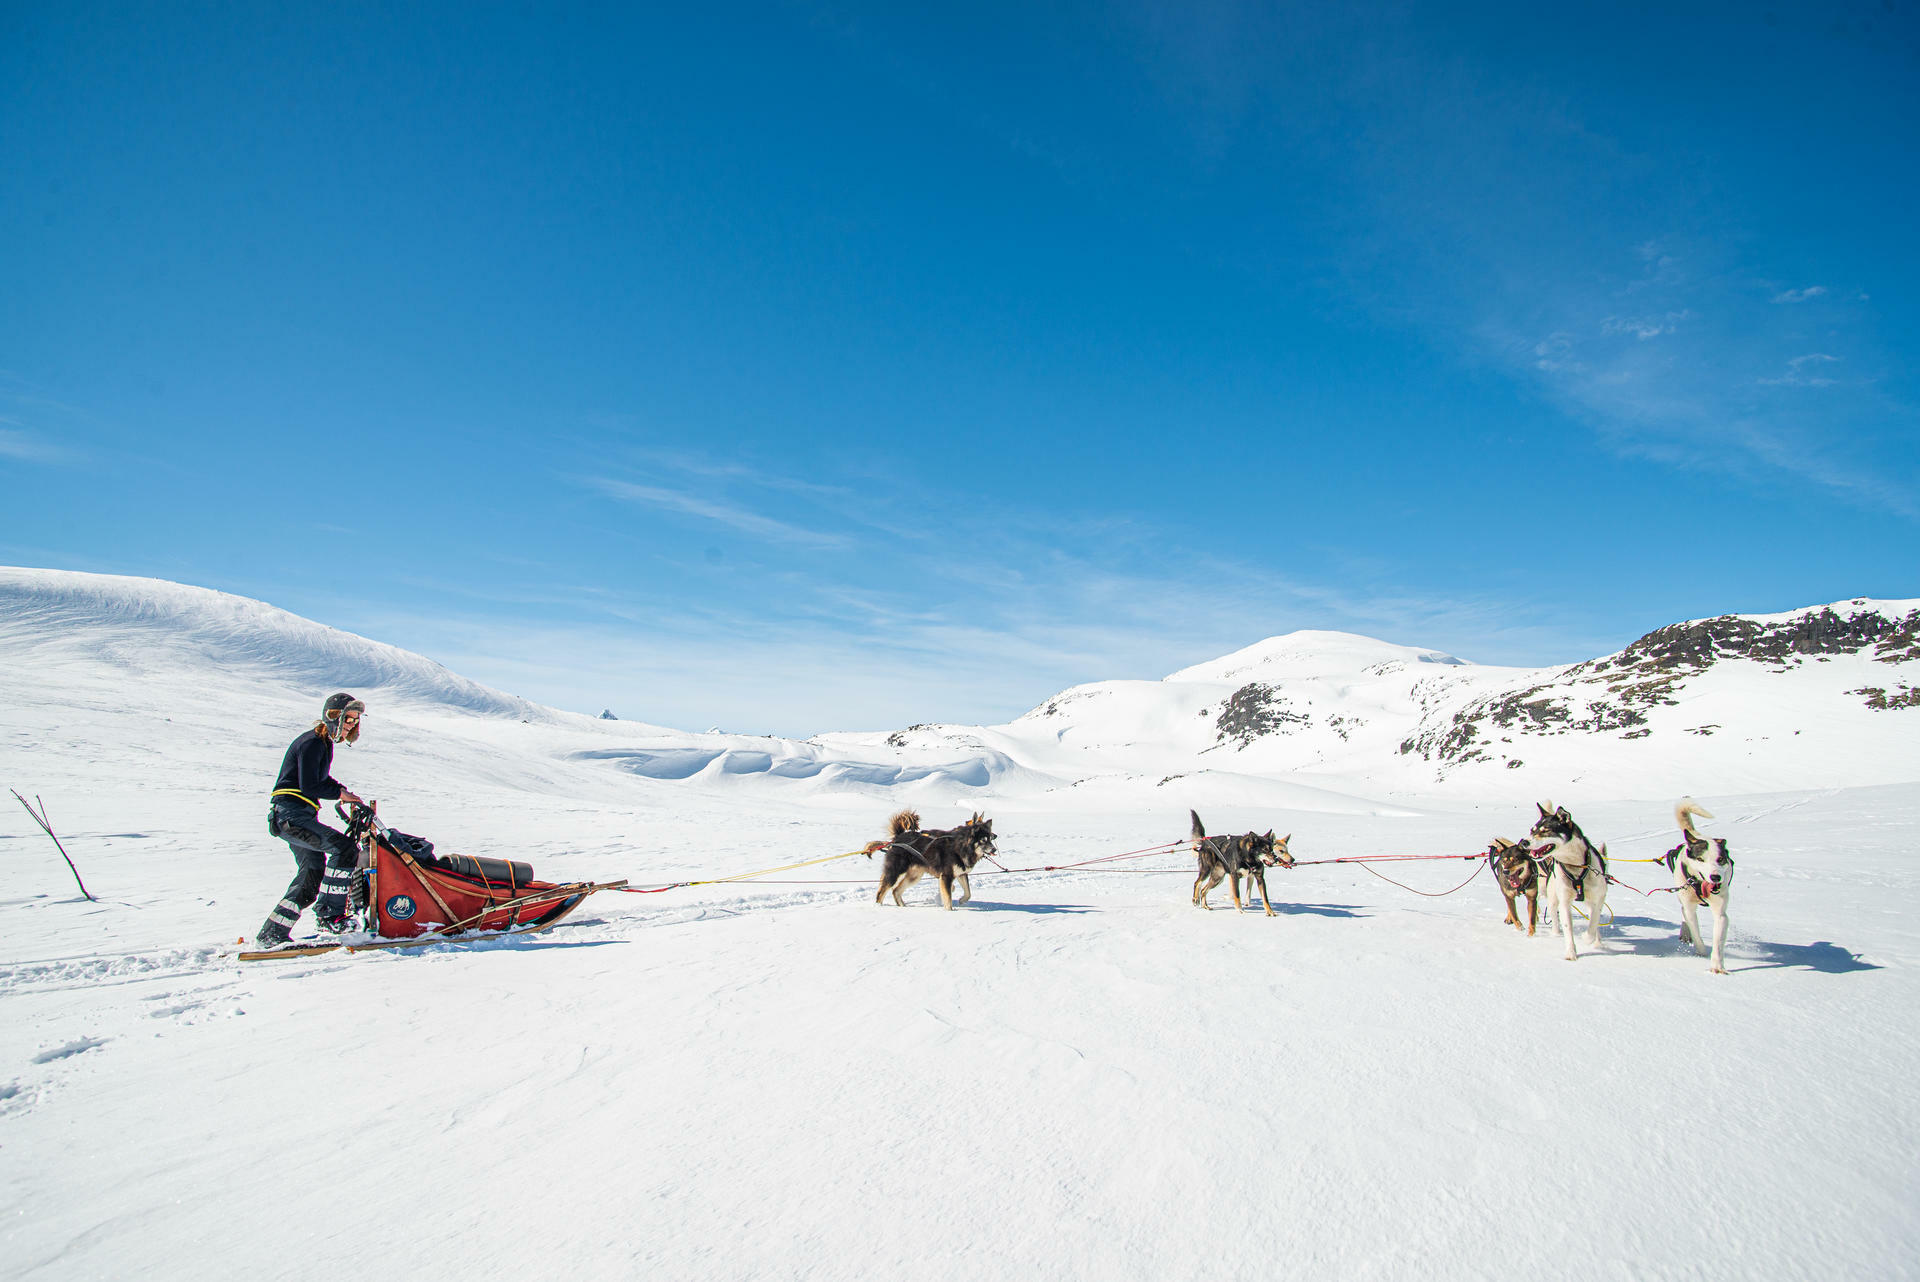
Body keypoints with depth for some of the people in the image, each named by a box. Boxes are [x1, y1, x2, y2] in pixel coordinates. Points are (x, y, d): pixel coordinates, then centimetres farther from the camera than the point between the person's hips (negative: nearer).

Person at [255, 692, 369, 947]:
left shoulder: (325, 743, 16)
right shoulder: (311, 743, -14)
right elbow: (309, 787, -20)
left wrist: (344, 793, 8)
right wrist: (339, 794, -6)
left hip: (299, 816, 10)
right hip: (289, 814, -10)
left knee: (312, 877, 9)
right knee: (344, 849, -22)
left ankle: (271, 934, 16)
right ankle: (330, 913, -16)